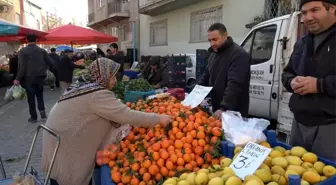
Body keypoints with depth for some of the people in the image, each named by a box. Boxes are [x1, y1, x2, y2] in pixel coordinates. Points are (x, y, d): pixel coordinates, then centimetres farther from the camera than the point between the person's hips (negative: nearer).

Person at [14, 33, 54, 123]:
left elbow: (21, 66, -13)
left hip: (29, 77, -3)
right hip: (40, 76, 3)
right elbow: (50, 63, 2)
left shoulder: (23, 51, -8)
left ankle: (33, 117, 12)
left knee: (31, 97, 7)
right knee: (39, 94, 20)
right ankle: (42, 110, 2)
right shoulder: (42, 50, 2)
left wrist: (18, 79, -6)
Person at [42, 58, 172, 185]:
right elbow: (127, 115, -27)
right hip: (63, 148, -9)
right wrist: (158, 118, -18)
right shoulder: (98, 94, -25)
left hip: (63, 140, 9)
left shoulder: (86, 87, 4)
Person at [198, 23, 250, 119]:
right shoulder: (213, 54, 11)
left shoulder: (239, 54, -18)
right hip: (216, 109, 8)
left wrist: (224, 108, -34)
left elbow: (234, 84, -28)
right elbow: (206, 77, 17)